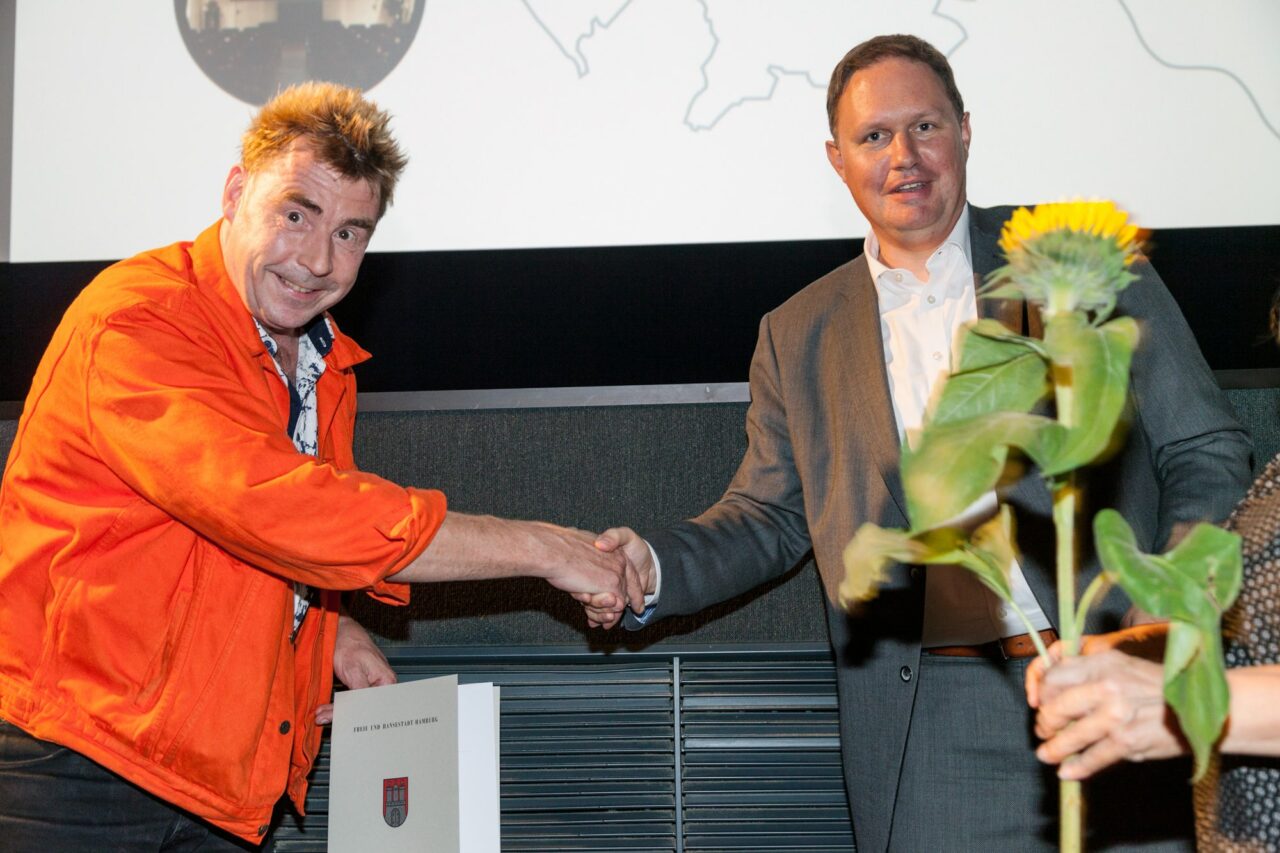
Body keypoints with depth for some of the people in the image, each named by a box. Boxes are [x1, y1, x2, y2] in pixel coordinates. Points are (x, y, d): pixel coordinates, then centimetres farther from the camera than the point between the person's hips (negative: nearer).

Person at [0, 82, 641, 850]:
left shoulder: (327, 367, 10)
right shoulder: (137, 322, -18)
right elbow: (273, 505, -29)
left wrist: (329, 626, 3)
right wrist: (541, 549, -23)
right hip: (77, 770, -7)